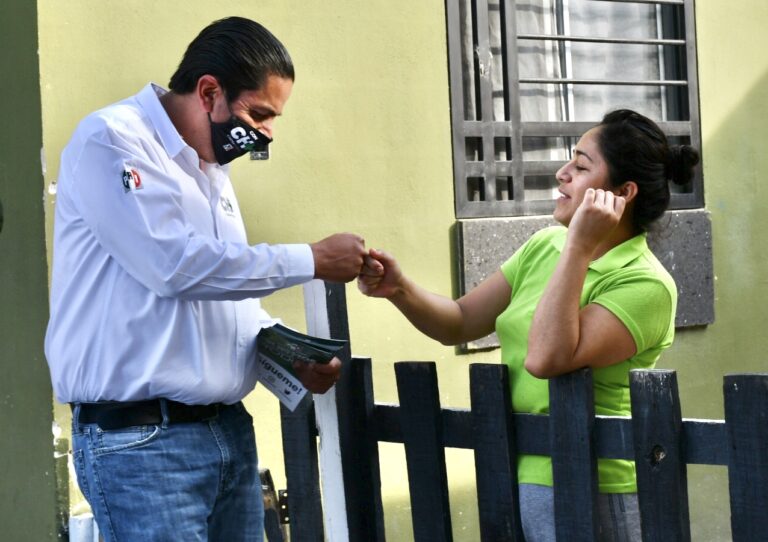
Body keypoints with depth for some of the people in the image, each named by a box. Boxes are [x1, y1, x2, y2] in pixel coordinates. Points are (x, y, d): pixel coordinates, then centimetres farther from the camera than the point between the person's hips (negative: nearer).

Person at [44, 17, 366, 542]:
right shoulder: (112, 140, -9)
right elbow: (176, 266, -21)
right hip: (141, 438, -8)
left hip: (229, 427, 8)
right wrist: (312, 260, -13)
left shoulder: (213, 169, 16)